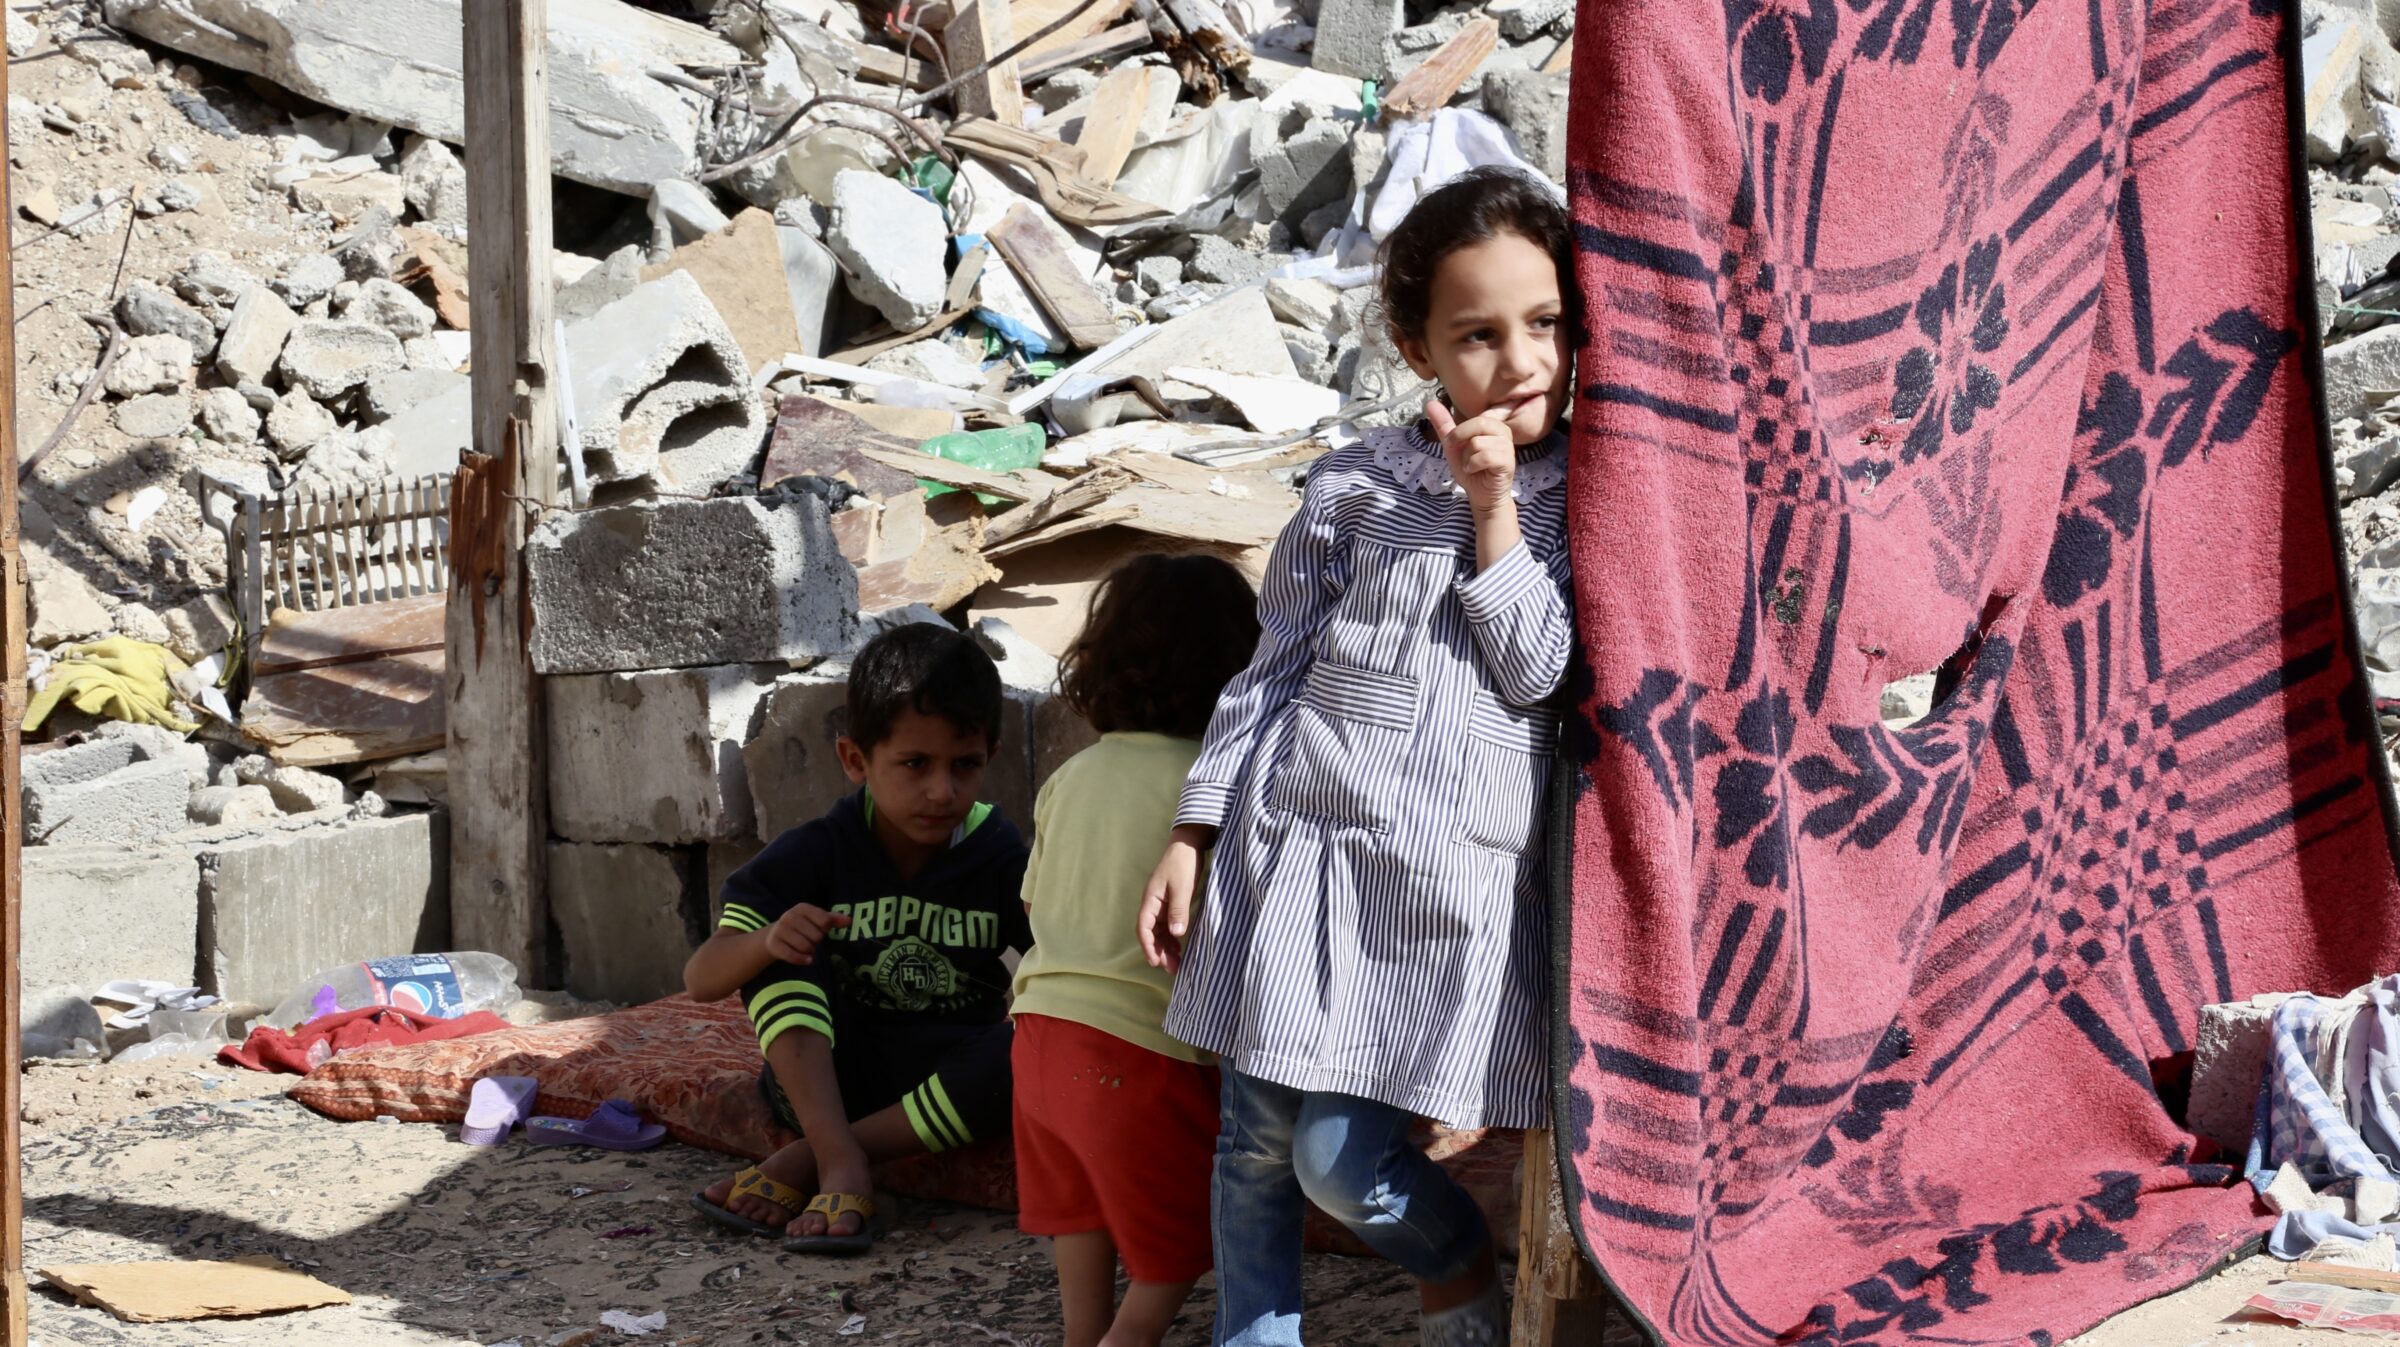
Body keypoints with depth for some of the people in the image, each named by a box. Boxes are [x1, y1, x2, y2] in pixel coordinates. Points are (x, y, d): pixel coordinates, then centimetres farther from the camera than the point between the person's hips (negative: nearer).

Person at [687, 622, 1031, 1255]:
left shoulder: (1001, 859, -6)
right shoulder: (820, 852, -8)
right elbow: (700, 979, -12)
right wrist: (767, 942, -35)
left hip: (947, 1080, 0)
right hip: (829, 1072, 0)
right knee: (776, 942, -19)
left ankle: (800, 1162, -23)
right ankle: (838, 1161, -31)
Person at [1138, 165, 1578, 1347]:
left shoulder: (1579, 501, 4)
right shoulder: (1354, 487, 5)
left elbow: (1539, 671, -5)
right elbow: (1272, 671, 9)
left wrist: (1496, 512, -8)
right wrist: (1191, 834, 7)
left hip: (1452, 875, -2)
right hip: (1296, 843, 2)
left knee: (1342, 1159, -5)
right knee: (1259, 1139, 5)